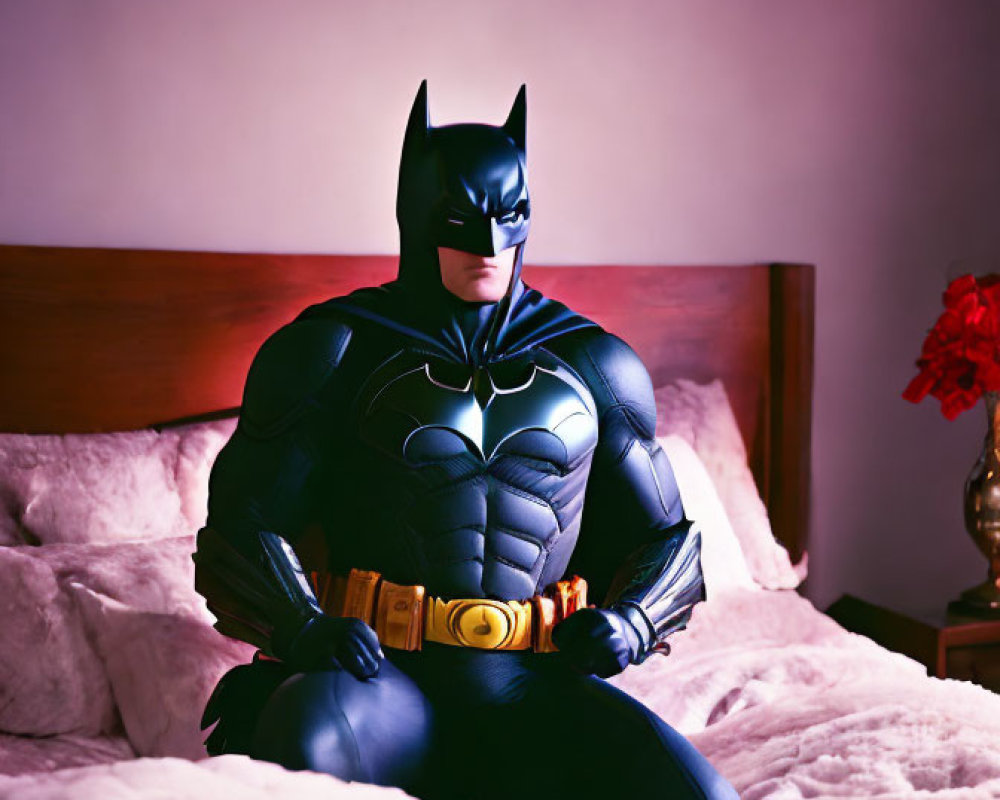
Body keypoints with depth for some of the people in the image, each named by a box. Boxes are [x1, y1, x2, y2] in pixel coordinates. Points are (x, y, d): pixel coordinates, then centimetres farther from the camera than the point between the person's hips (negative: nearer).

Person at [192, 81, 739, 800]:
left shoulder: (590, 364, 13)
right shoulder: (334, 351, 5)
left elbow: (665, 535, 20)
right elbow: (245, 517, 2)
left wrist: (630, 622, -2)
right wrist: (303, 628, -17)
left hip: (532, 685, 3)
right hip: (381, 672, -3)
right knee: (305, 739, -38)